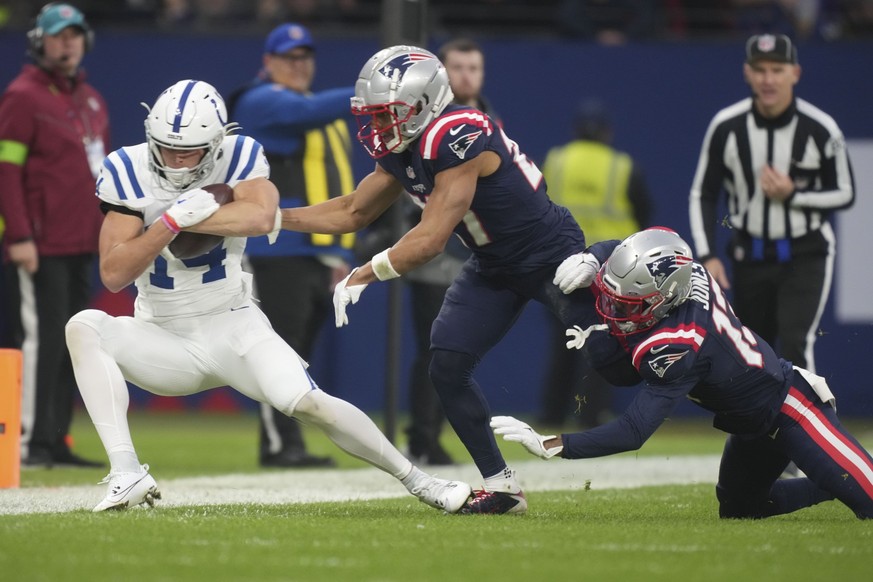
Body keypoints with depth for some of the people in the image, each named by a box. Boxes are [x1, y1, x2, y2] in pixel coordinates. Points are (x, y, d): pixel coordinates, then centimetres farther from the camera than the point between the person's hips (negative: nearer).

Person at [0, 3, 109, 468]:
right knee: (41, 339, -10)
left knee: (71, 343, 7)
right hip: (40, 247, -8)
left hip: (81, 247, 8)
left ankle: (56, 442, 11)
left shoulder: (91, 100, 18)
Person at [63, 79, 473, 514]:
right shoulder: (127, 172, -9)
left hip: (233, 327, -1)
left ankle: (417, 481, 2)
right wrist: (170, 222, -26)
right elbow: (113, 275, -16)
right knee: (84, 328, -25)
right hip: (163, 339, 1)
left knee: (308, 403, -18)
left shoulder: (237, 156, -9)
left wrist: (187, 218, -26)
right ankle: (127, 474, -31)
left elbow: (261, 217, -32)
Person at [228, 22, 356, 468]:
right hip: (278, 252, -8)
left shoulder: (327, 116, 24)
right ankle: (280, 445, -11)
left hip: (320, 255, 8)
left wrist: (342, 254, 18)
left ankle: (280, 446, 12)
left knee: (297, 353, 9)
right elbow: (309, 111, -25)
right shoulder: (262, 102, -4)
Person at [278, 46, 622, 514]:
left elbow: (430, 240, -31)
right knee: (447, 366, -3)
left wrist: (362, 276, -25)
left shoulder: (458, 140, -31)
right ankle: (501, 487, 4)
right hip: (493, 266, 8)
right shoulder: (400, 150, -3)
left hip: (551, 255, -8)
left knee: (614, 360, -12)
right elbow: (352, 213, 10)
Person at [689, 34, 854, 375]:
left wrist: (792, 194, -19)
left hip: (806, 256, -3)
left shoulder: (820, 129, -13)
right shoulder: (726, 127, -9)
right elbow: (702, 196, 1)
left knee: (794, 347, -19)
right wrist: (707, 256, -10)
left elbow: (845, 194, -3)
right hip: (750, 255, 3)